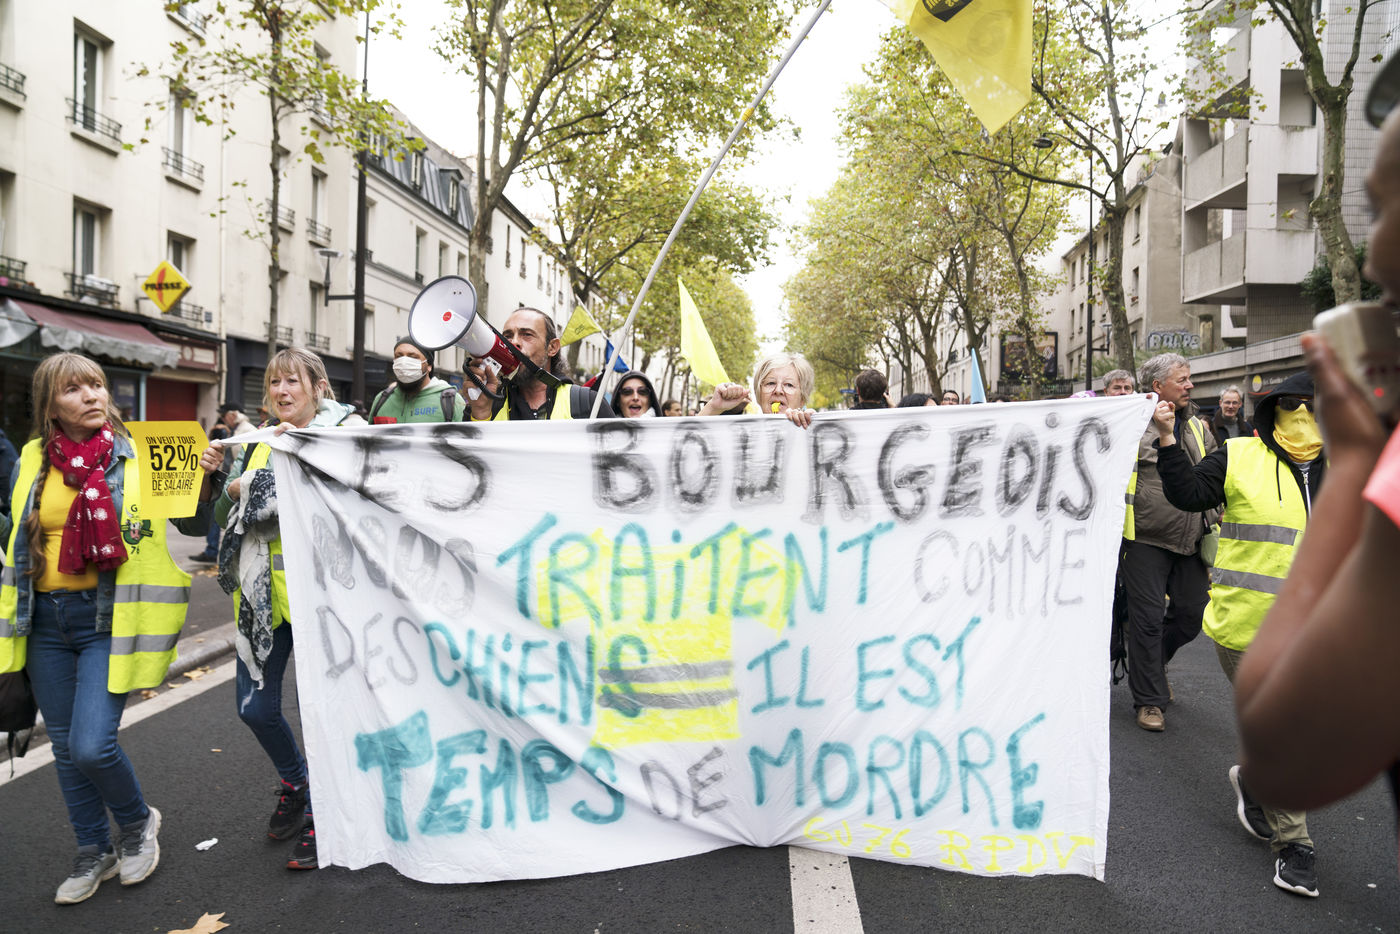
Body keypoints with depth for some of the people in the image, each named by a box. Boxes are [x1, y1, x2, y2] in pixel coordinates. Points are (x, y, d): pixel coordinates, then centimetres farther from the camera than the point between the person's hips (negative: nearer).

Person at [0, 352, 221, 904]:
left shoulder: (139, 455, -6)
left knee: (92, 746, -11)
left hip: (109, 616, -4)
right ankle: (94, 852, 33)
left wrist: (205, 481, -20)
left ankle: (137, 822, 20)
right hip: (45, 619, 5)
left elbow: (192, 527, -4)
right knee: (66, 748, 13)